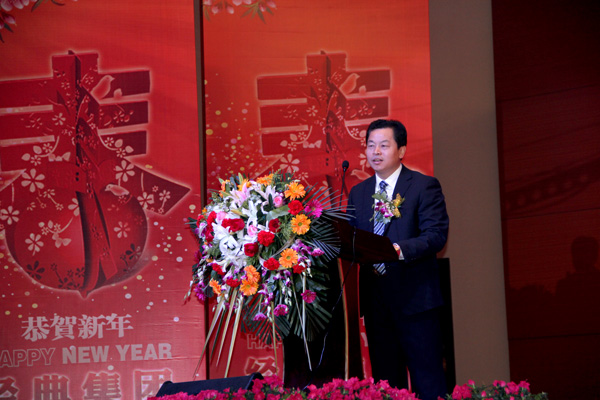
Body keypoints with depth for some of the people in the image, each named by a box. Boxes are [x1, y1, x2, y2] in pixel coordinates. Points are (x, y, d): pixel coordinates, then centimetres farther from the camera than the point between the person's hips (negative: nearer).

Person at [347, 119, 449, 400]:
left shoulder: (425, 186, -2)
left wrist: (400, 250, -27)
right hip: (375, 300, 5)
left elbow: (436, 235, -13)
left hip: (415, 298, -5)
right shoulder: (357, 193, 15)